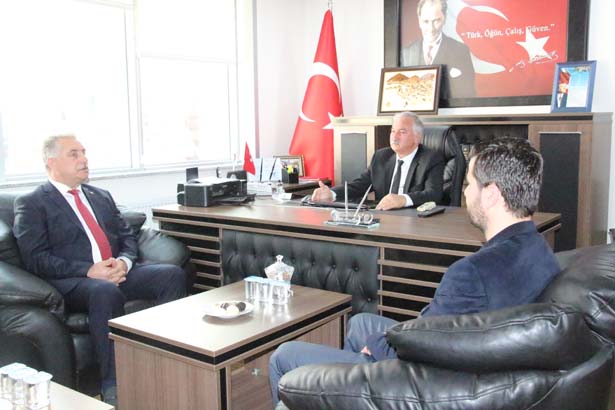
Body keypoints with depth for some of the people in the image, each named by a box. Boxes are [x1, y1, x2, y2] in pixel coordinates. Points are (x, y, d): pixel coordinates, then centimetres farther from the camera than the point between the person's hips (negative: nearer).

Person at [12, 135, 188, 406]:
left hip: (118, 272, 6)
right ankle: (112, 385, -29)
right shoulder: (31, 204, 5)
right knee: (106, 292, -39)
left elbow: (127, 236, 19)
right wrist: (88, 271, -17)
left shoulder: (102, 197, 24)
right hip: (72, 282, -5)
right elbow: (36, 259, -7)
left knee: (173, 274, -20)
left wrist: (124, 261, -5)